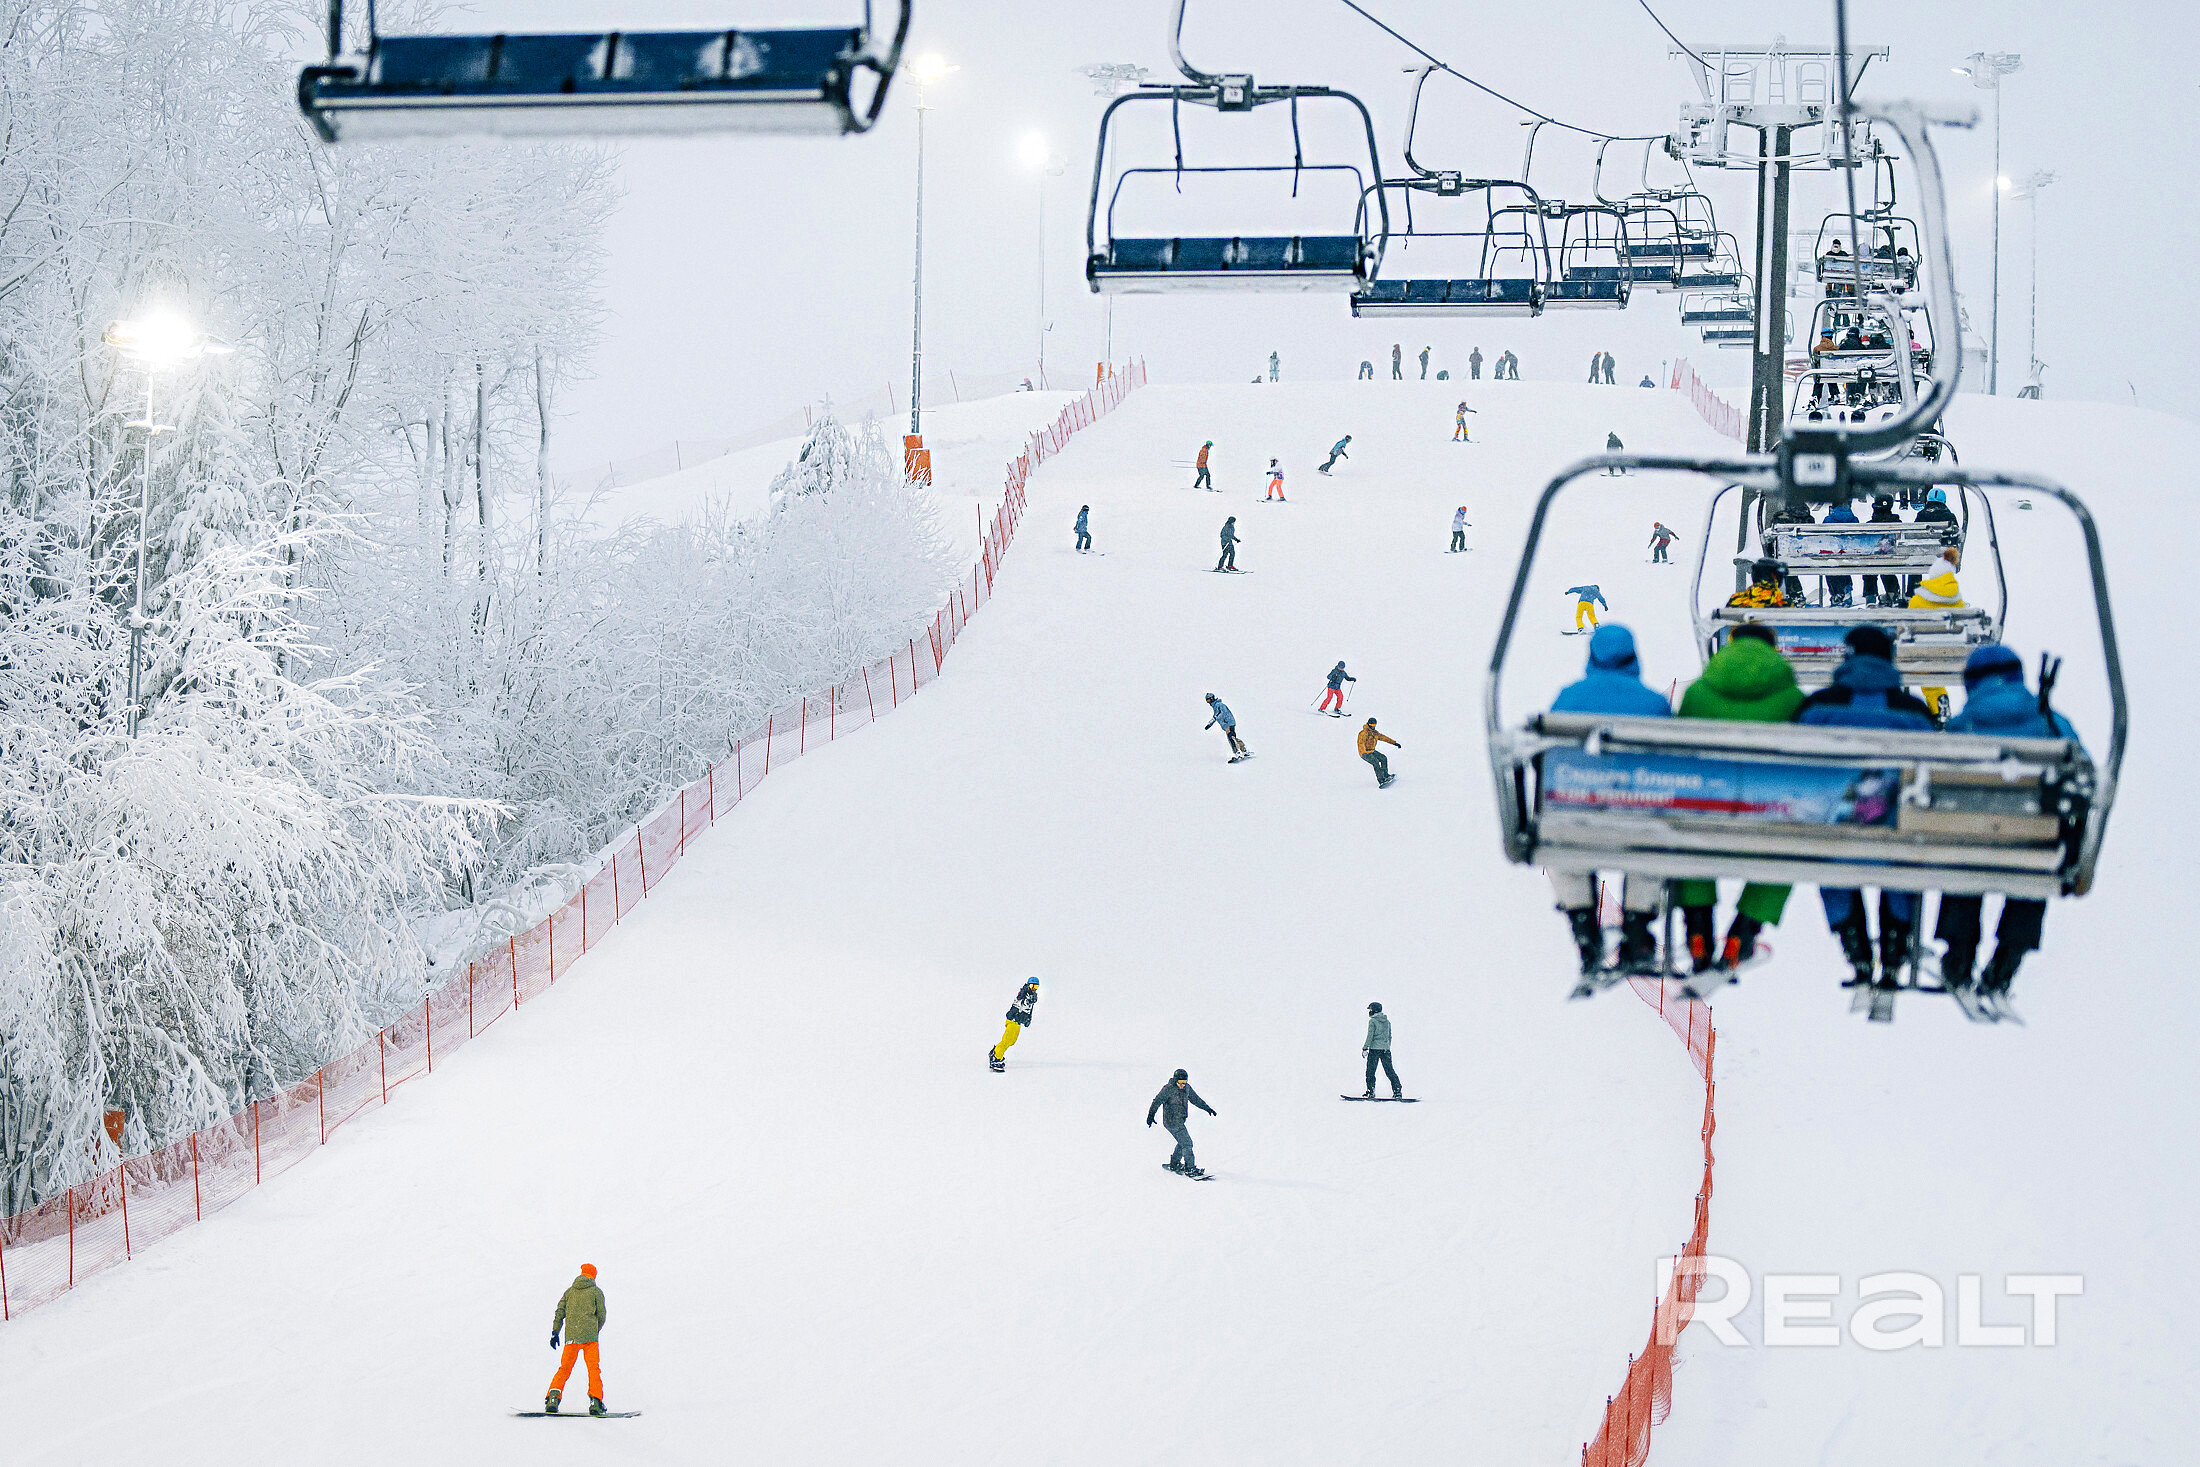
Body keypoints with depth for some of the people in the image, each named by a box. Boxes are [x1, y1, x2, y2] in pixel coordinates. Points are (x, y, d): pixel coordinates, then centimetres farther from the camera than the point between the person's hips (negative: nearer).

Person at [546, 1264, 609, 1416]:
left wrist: (555, 1332, 7)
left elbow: (560, 1311, 7)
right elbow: (602, 1315, 3)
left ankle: (553, 1398, -7)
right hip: (590, 1336, -3)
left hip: (571, 1336, 3)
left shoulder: (570, 1291, 14)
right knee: (594, 1369, 1)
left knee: (564, 1369, 7)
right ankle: (595, 1401, -10)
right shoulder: (596, 1291, 5)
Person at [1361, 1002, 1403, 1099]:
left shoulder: (1372, 1021, -6)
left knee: (1370, 1071, 2)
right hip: (1386, 1049, 6)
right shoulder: (1387, 1021, 13)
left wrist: (1365, 1048, -10)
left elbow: (1370, 1036, -12)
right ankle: (1398, 1091, 1)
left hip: (1375, 1048, -6)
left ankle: (1371, 1092, -2)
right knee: (1390, 1070, 6)